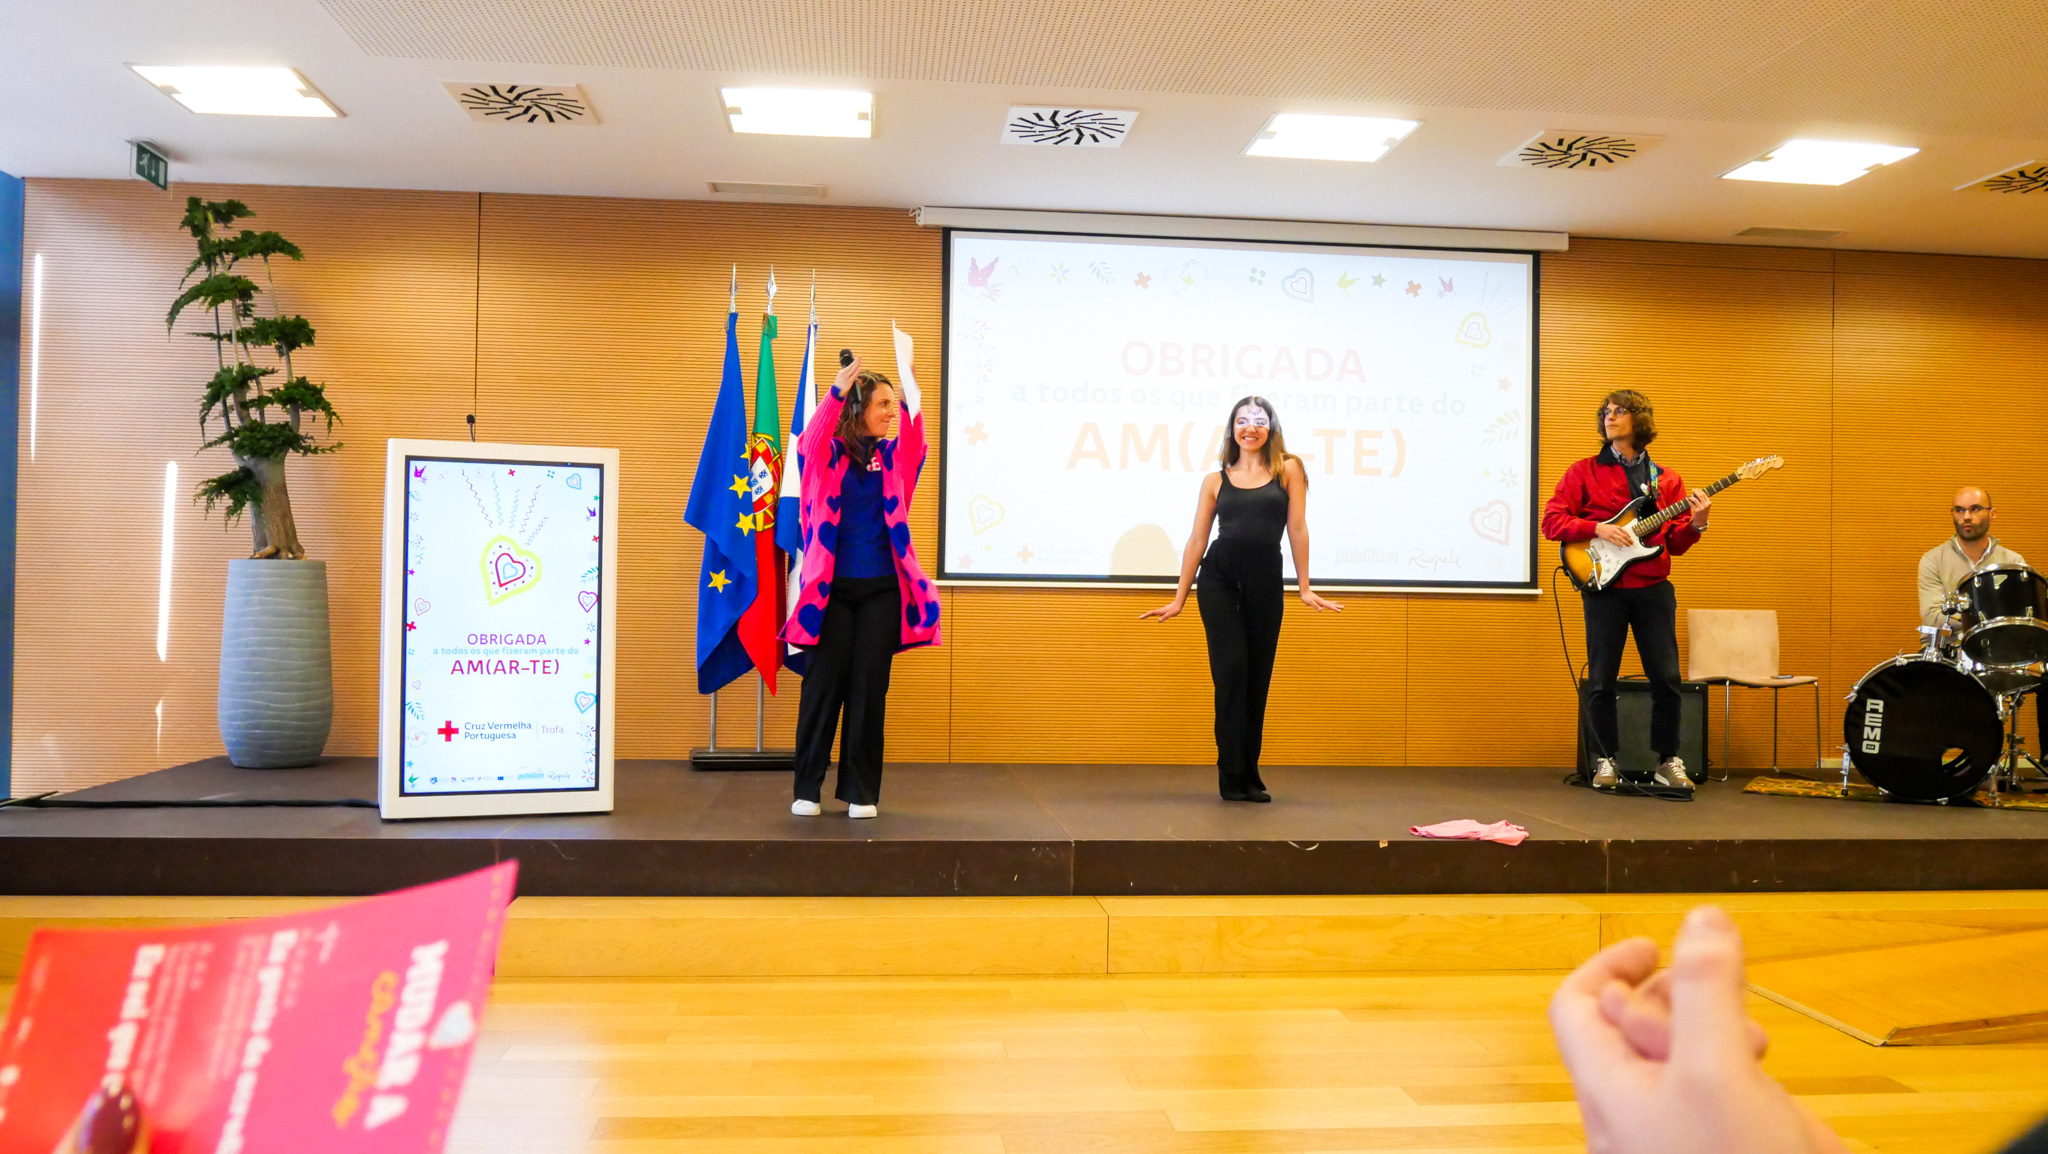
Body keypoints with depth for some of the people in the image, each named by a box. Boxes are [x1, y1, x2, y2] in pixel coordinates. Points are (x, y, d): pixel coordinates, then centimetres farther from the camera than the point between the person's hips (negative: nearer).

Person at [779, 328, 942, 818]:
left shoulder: (895, 456, 7)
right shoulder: (828, 454, 2)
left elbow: (916, 436, -13)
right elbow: (810, 440, -20)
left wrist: (907, 375, -27)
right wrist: (837, 389, -34)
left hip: (881, 589, 2)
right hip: (832, 586, -2)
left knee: (869, 686, 4)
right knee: (823, 682, 1)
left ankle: (861, 790, 12)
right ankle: (807, 787, 10)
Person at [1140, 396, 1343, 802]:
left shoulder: (1288, 470, 9)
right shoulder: (1216, 480, 10)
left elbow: (1297, 528, 4)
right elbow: (1197, 539, 10)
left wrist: (1304, 588, -1)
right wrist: (1179, 598, 8)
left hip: (1265, 583, 0)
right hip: (1218, 579, 0)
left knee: (1257, 679, 5)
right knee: (1231, 673, -4)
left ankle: (1249, 776, 16)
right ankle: (1232, 776, 3)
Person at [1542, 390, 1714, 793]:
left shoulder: (1666, 480, 12)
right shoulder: (1584, 471, 5)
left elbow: (1676, 544, 11)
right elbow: (1551, 521, -3)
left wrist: (1695, 524, -9)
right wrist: (1597, 529, -15)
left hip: (1654, 589, 2)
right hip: (1604, 587, -2)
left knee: (1666, 677, 1)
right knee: (1601, 680, 0)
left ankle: (1668, 761, 15)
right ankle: (1605, 761, 14)